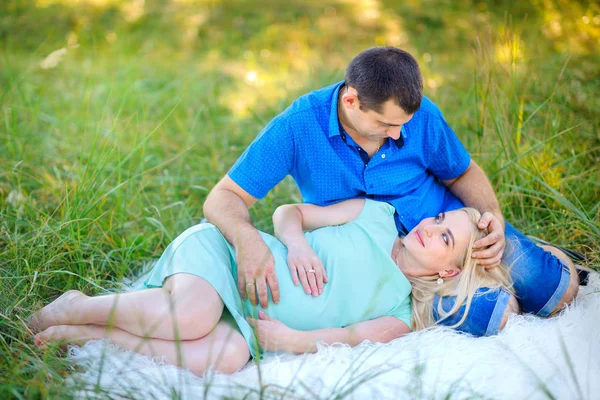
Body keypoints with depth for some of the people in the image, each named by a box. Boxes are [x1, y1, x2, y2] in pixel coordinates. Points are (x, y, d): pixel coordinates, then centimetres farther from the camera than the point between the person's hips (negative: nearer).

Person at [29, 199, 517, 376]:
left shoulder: (400, 315, 11)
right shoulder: (378, 214, 6)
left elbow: (353, 337, -2)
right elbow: (288, 211, 7)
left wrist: (292, 339, -17)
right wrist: (297, 242, -14)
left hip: (243, 323, 2)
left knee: (226, 356, -33)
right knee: (192, 316, -36)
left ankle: (87, 333, -17)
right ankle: (74, 307, -11)